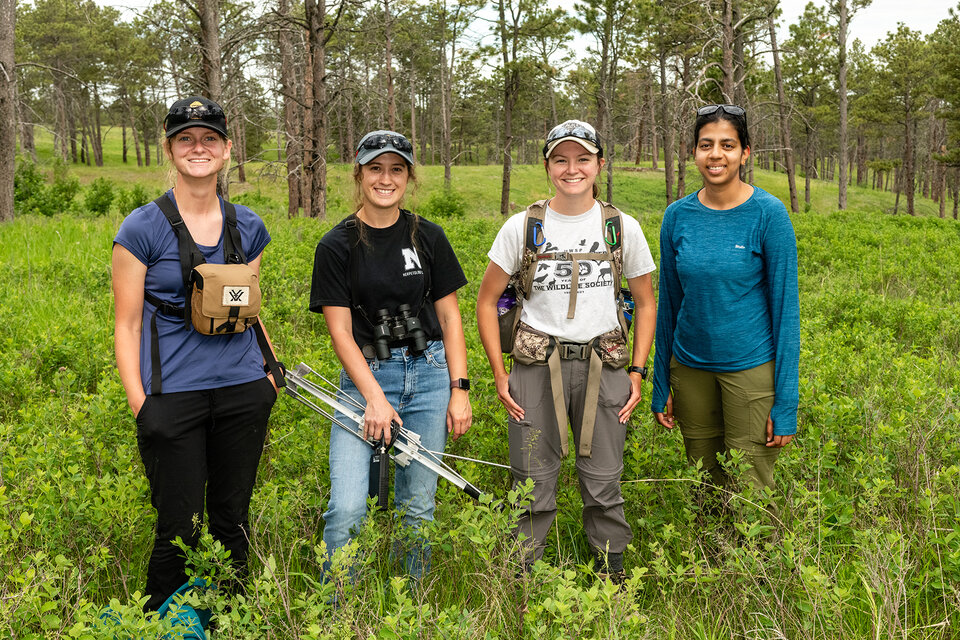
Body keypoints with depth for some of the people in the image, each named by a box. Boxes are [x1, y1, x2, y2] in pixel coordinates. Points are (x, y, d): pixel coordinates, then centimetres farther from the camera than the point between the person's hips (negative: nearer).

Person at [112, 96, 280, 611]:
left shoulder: (248, 227, 8)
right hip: (173, 395, -3)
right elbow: (127, 326, -4)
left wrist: (266, 371, 8)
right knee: (179, 530, 2)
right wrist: (139, 405, -10)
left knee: (233, 520, 13)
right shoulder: (142, 229, -4)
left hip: (242, 391, 4)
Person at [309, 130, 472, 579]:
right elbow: (340, 331, -5)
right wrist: (375, 398, -14)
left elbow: (449, 315, 7)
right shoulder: (337, 246, -3)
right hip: (365, 376, -2)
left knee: (417, 505, 9)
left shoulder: (428, 237, 5)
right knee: (346, 509, -11)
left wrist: (459, 389, 0)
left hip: (429, 373, 2)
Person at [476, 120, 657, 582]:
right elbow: (486, 302, 5)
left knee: (603, 484, 7)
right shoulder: (523, 227, 0)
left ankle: (612, 576, 26)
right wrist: (499, 375, -1)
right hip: (537, 368, -1)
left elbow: (645, 303, 12)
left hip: (604, 368, 1)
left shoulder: (622, 228, 3)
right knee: (533, 486, 3)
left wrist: (638, 371, 3)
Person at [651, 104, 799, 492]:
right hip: (691, 368, 4)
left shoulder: (768, 214, -9)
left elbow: (785, 307, -8)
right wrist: (661, 387, 10)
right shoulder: (677, 216, 1)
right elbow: (669, 303, 9)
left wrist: (786, 403, -10)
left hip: (751, 367, -3)